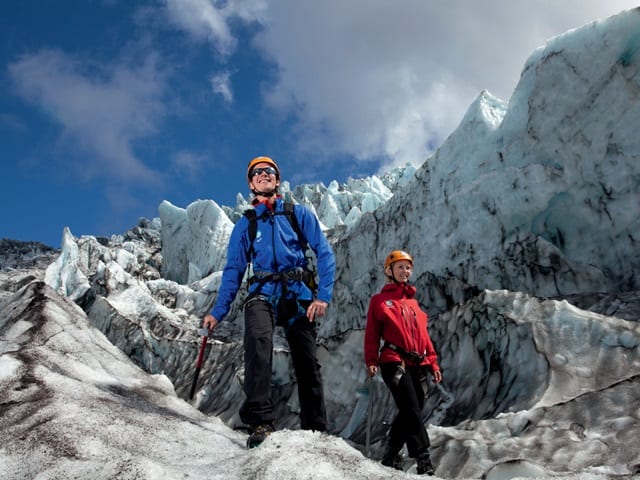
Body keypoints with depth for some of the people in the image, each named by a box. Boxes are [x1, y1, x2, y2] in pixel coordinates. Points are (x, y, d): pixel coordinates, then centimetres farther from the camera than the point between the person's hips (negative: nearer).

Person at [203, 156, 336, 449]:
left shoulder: (298, 214, 12)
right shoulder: (245, 224, 17)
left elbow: (324, 253, 5)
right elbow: (233, 270, 15)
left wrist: (323, 295, -8)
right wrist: (218, 312, 6)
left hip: (297, 295, 0)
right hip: (262, 294, 0)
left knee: (307, 363, -1)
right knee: (258, 340, -30)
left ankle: (316, 430, 13)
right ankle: (260, 421, -30)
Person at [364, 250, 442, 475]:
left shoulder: (413, 302, 22)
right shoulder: (379, 300, 7)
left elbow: (423, 334, 20)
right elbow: (372, 334, 1)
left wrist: (432, 362, 14)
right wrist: (371, 362, -10)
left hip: (418, 365, 6)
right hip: (395, 362, -6)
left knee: (409, 413, 7)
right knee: (412, 411, -15)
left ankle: (391, 456, 21)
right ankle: (423, 460, -14)